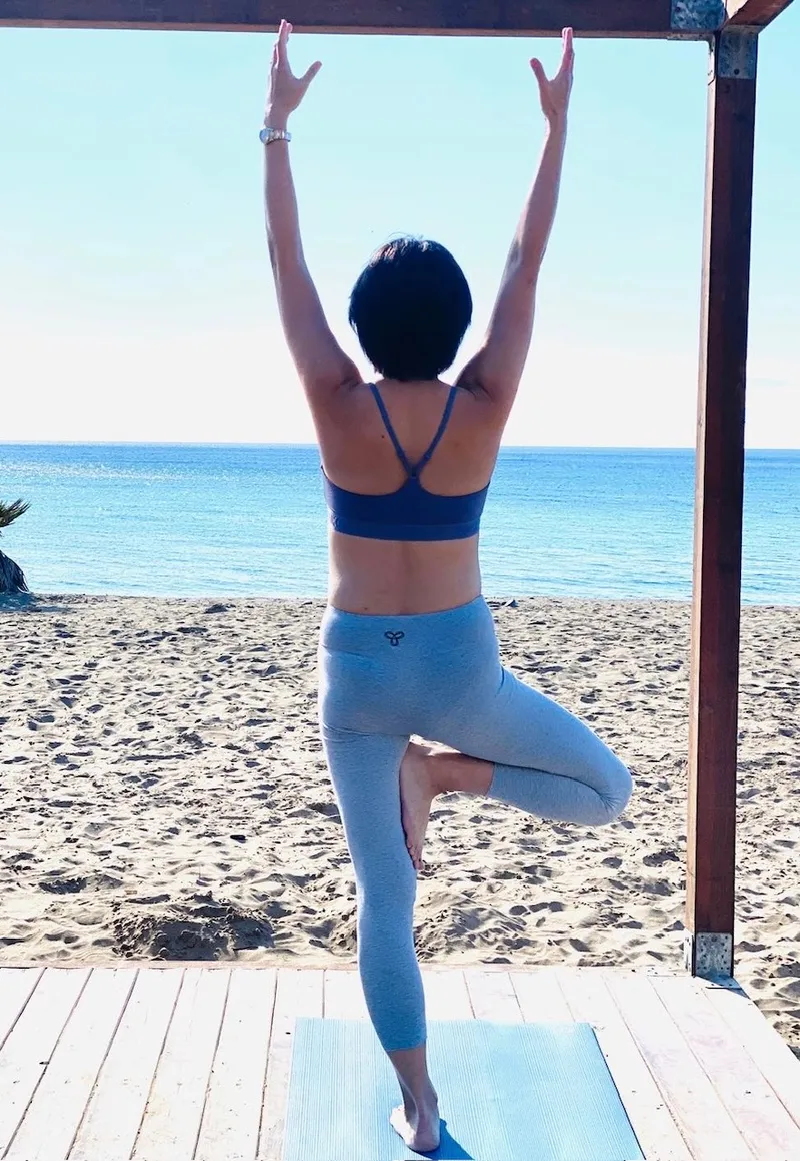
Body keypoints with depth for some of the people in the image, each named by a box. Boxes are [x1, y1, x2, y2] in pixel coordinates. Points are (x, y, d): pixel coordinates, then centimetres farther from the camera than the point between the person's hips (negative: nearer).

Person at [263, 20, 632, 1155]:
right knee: (606, 788, 20)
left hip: (357, 669, 2)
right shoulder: (483, 409, -11)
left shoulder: (340, 408, -12)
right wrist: (557, 123, 5)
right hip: (458, 662, -1)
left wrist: (278, 123, 4)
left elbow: (286, 262, -4)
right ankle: (441, 769, -2)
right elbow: (529, 260, -4)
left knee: (384, 900, 11)